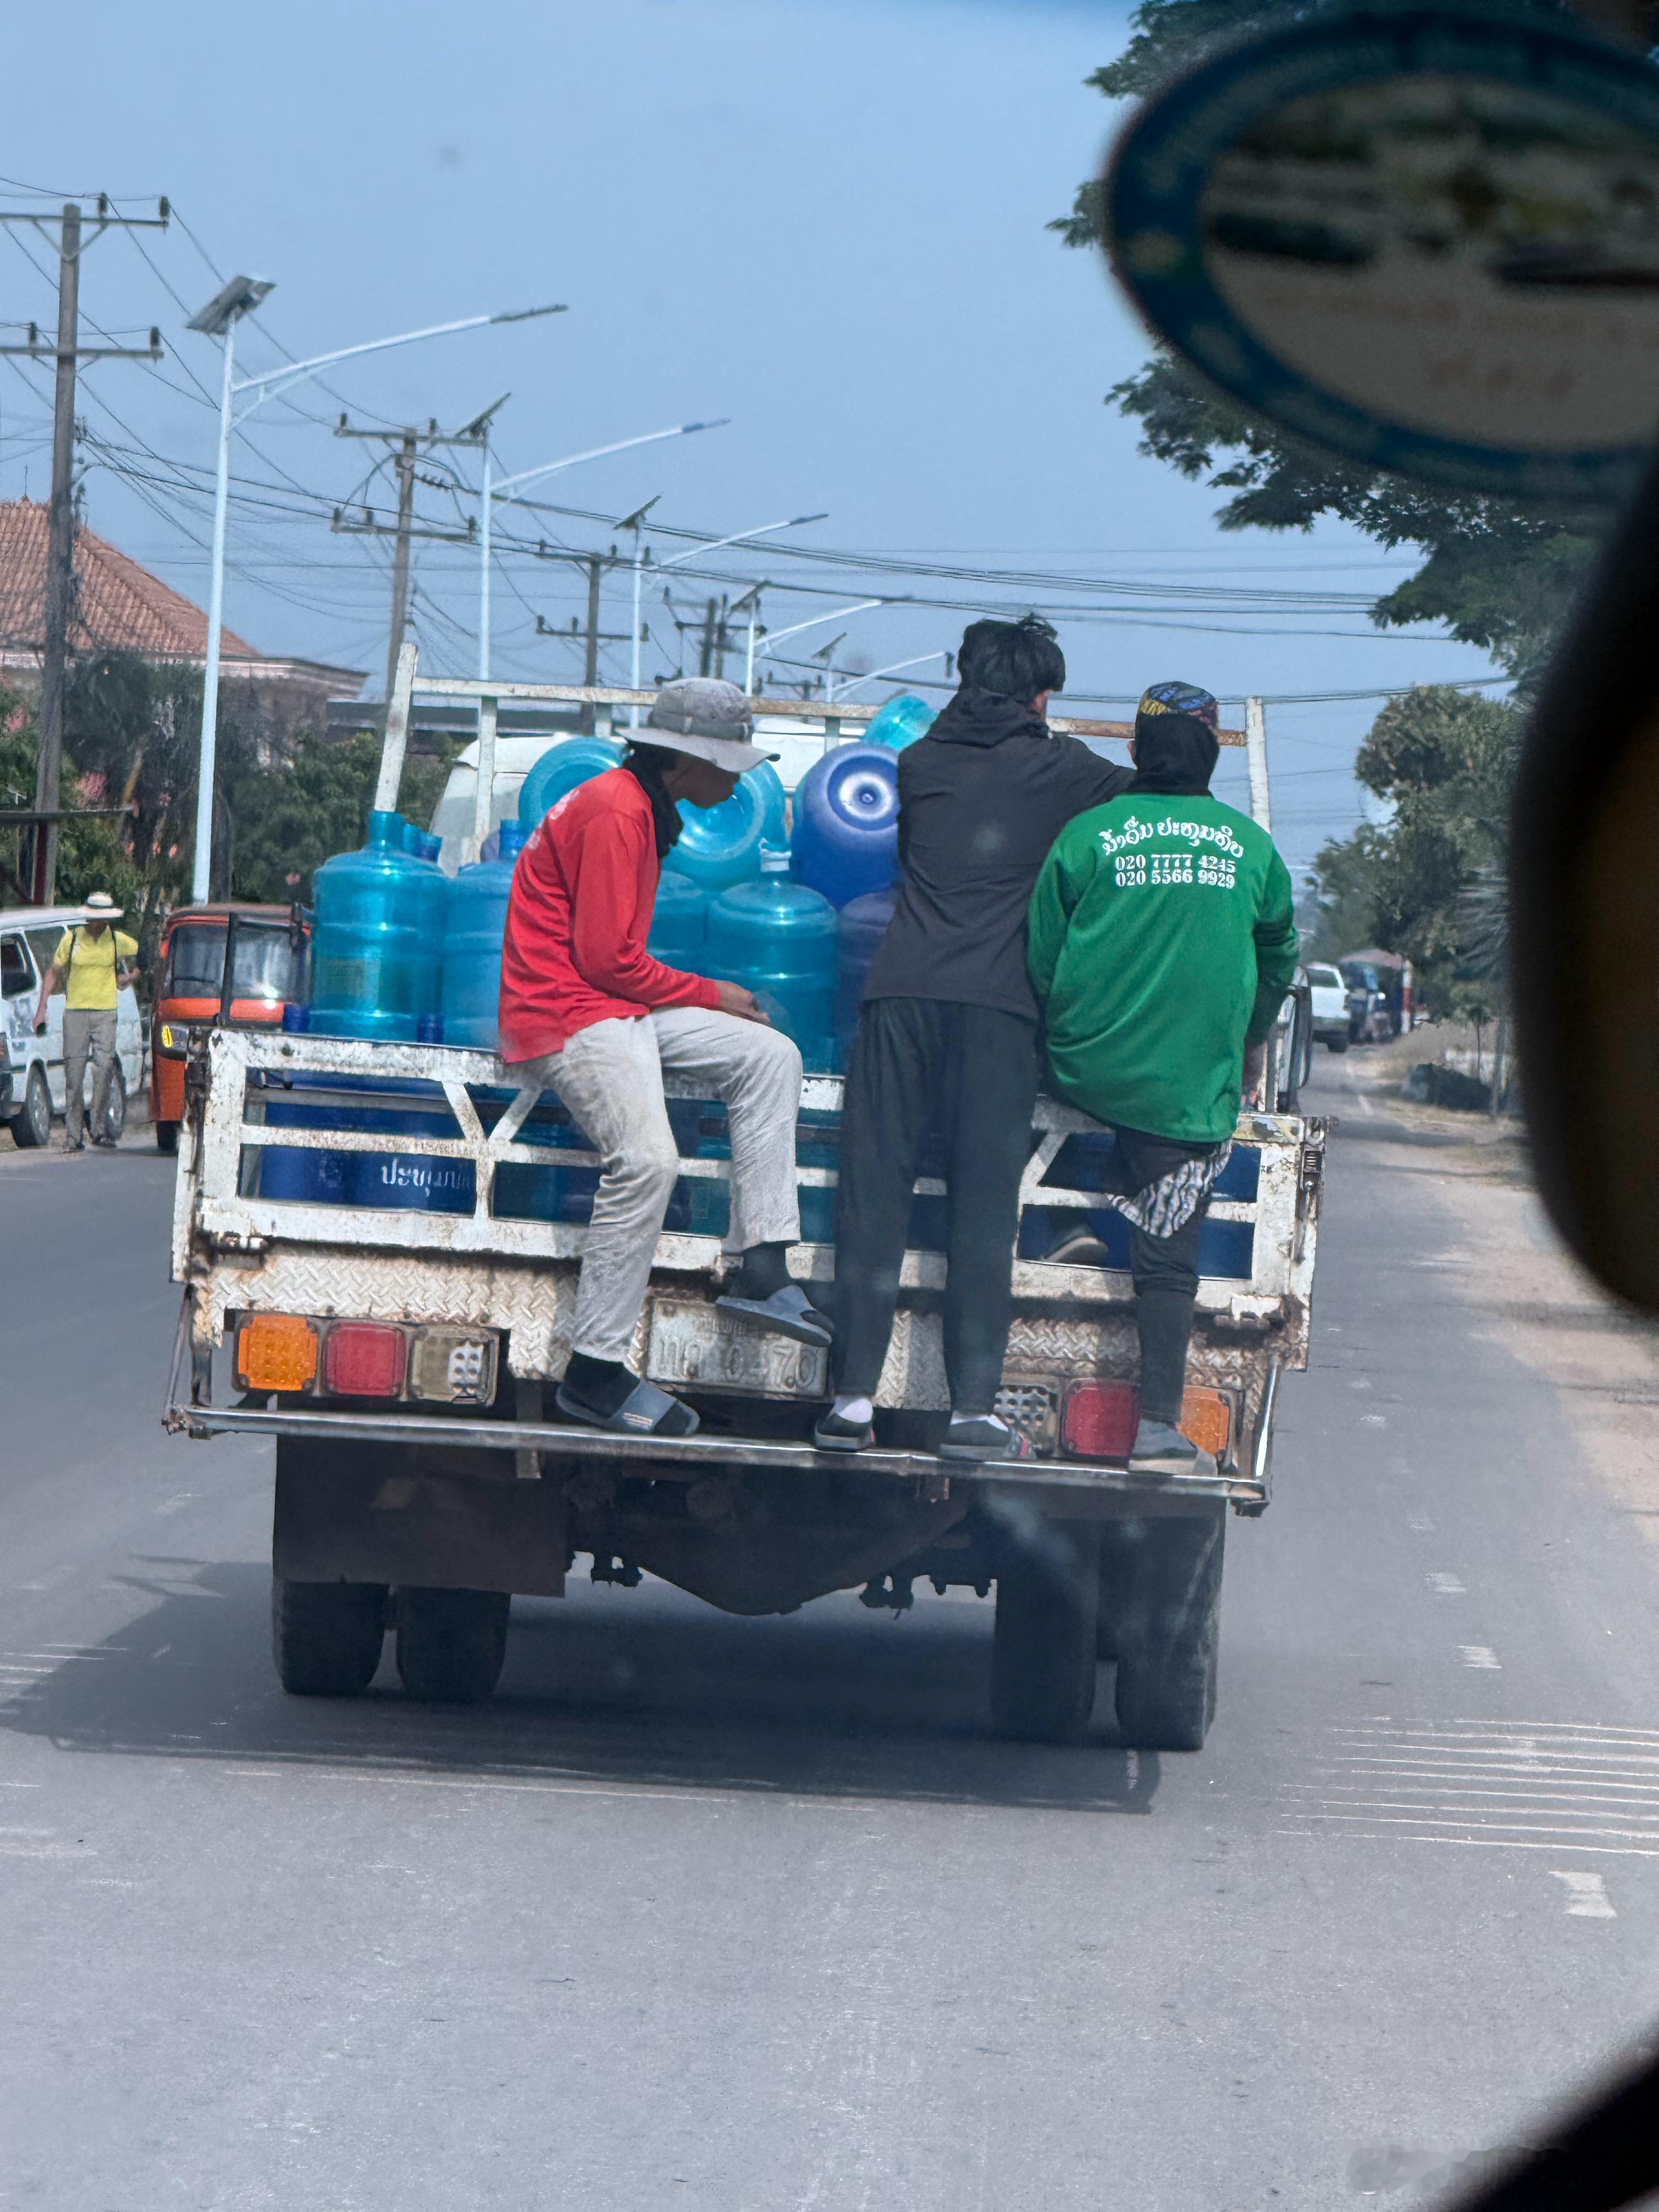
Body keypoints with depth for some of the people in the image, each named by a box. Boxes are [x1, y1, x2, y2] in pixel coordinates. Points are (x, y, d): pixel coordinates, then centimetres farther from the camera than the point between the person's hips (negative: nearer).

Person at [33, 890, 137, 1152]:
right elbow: (53, 973, 11)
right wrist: (42, 1008, 6)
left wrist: (131, 976, 7)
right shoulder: (71, 939, 4)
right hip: (75, 1012, 0)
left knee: (104, 1069, -13)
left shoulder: (118, 941, 5)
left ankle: (100, 1130, -7)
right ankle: (73, 1135, 1)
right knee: (74, 1075, -2)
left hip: (105, 1013, 0)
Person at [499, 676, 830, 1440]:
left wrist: (704, 999, 9)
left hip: (616, 1006, 11)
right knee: (646, 1158, -28)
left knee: (770, 1056, 4)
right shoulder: (615, 815, -16)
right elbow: (607, 958, -19)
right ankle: (595, 1371, -24)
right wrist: (710, 996, -6)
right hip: (565, 1013, -11)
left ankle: (762, 1270, -3)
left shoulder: (641, 810, 17)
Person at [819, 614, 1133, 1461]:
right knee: (985, 1204, -1)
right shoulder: (1059, 770, 7)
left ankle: (853, 1398, -3)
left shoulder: (918, 764, 15)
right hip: (998, 1003, -2)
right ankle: (973, 1407, -4)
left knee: (874, 1193, 1)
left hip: (901, 989, 2)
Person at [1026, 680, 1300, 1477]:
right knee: (1167, 1259, -1)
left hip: (1085, 1071, 0)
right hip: (1192, 1084, 0)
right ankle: (1158, 1425, -6)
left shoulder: (1089, 834, 1)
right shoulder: (1250, 846, 7)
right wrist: (1249, 1049, 36)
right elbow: (1276, 962, 20)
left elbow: (1041, 959, 5)